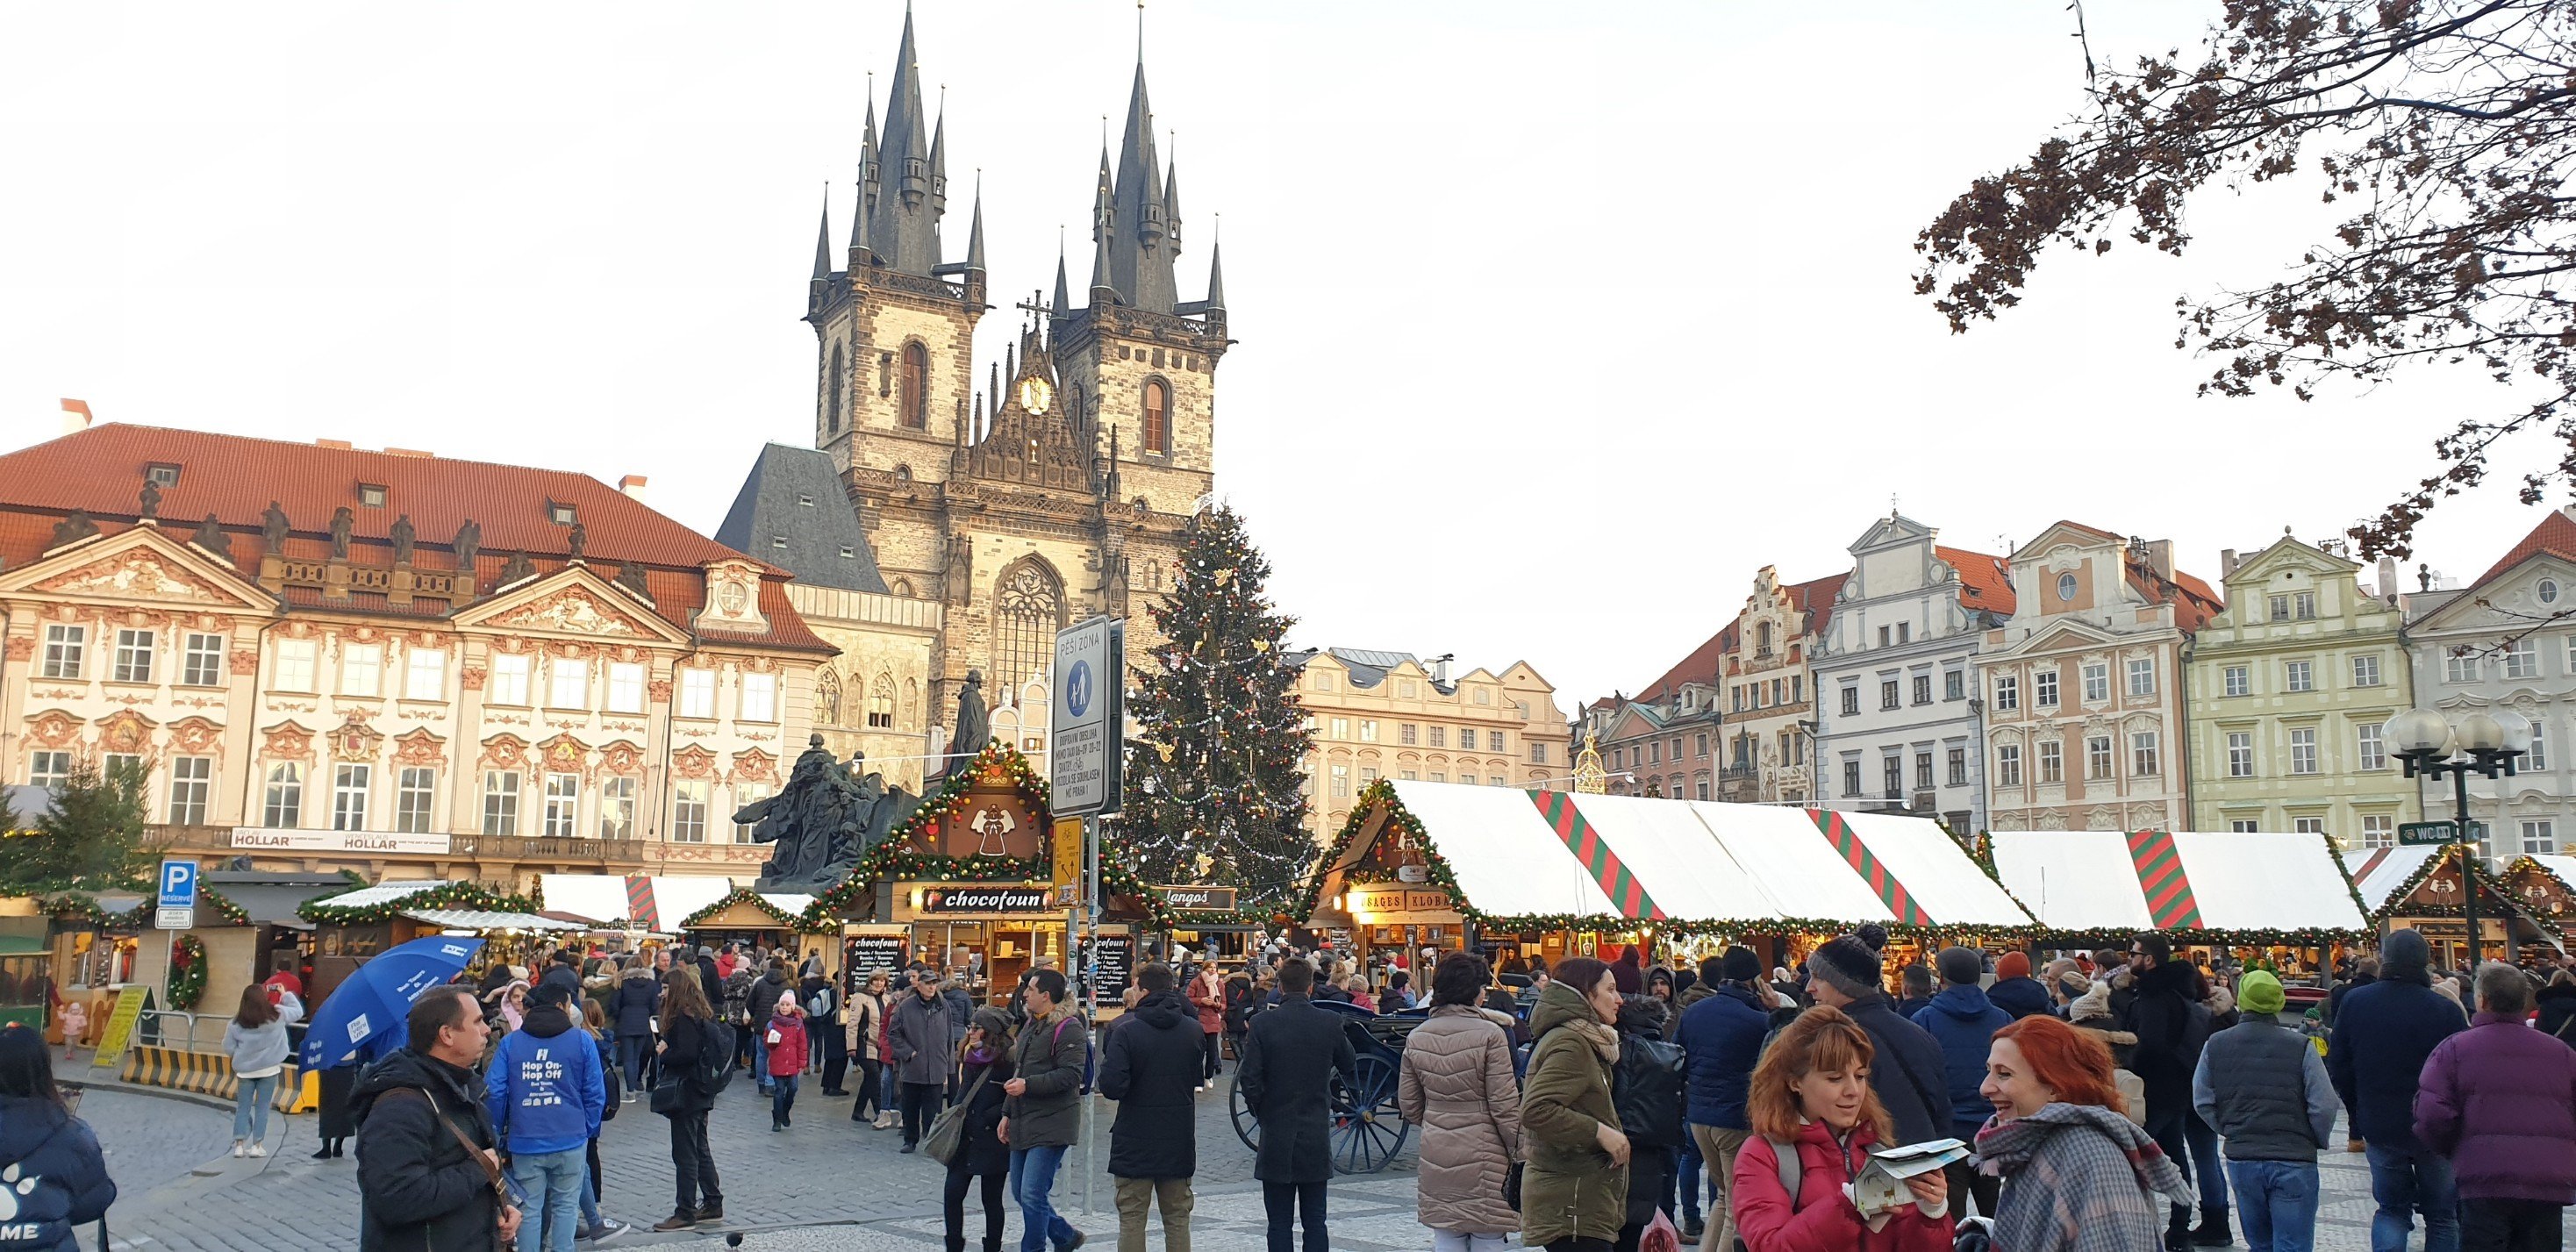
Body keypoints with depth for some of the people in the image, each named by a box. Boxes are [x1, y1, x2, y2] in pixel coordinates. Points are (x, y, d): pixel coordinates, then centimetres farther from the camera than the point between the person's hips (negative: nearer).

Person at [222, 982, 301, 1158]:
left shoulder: (236, 1023, -5)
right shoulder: (277, 1014, -7)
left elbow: (228, 1048, 0)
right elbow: (298, 1011, 10)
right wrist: (286, 995, 22)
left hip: (245, 1070, 1)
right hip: (269, 1069, -1)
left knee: (243, 1107, 10)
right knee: (262, 1107, 5)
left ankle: (239, 1145, 8)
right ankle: (257, 1146, 5)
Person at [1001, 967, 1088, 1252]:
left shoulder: (1068, 1028, -13)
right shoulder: (1031, 1026, 18)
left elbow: (1071, 1075, -22)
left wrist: (1028, 1085, -22)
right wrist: (1007, 1113, 21)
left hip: (1051, 1126, -10)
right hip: (1023, 1124, 10)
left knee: (1032, 1196, -11)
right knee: (1020, 1193, 14)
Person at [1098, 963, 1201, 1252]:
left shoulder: (1126, 1031, -15)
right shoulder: (1195, 1030, -1)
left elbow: (1112, 1087, -19)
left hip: (1135, 1141, -3)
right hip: (1179, 1141, 4)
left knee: (1132, 1219, 6)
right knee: (1178, 1219, 13)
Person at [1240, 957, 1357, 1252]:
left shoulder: (1262, 1023, -9)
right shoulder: (1330, 1023, -4)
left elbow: (1249, 1080, -11)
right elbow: (1351, 1070, 8)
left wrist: (1259, 1112, 7)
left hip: (1276, 1138, -1)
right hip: (1316, 1139, 1)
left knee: (1280, 1224, 5)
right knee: (1315, 1222, 9)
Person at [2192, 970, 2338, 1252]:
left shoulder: (2215, 1045, 0)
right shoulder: (2300, 1046, -9)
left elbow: (2203, 1102, 3)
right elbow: (2324, 1106, -10)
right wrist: (2317, 1141, 8)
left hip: (2241, 1160, 3)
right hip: (2294, 1161, -3)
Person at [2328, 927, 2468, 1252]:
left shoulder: (2355, 1003, -6)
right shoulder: (2445, 1010, -15)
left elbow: (2338, 1067, 0)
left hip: (2378, 1128, 2)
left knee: (2391, 1209, 15)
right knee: (2442, 1215, 13)